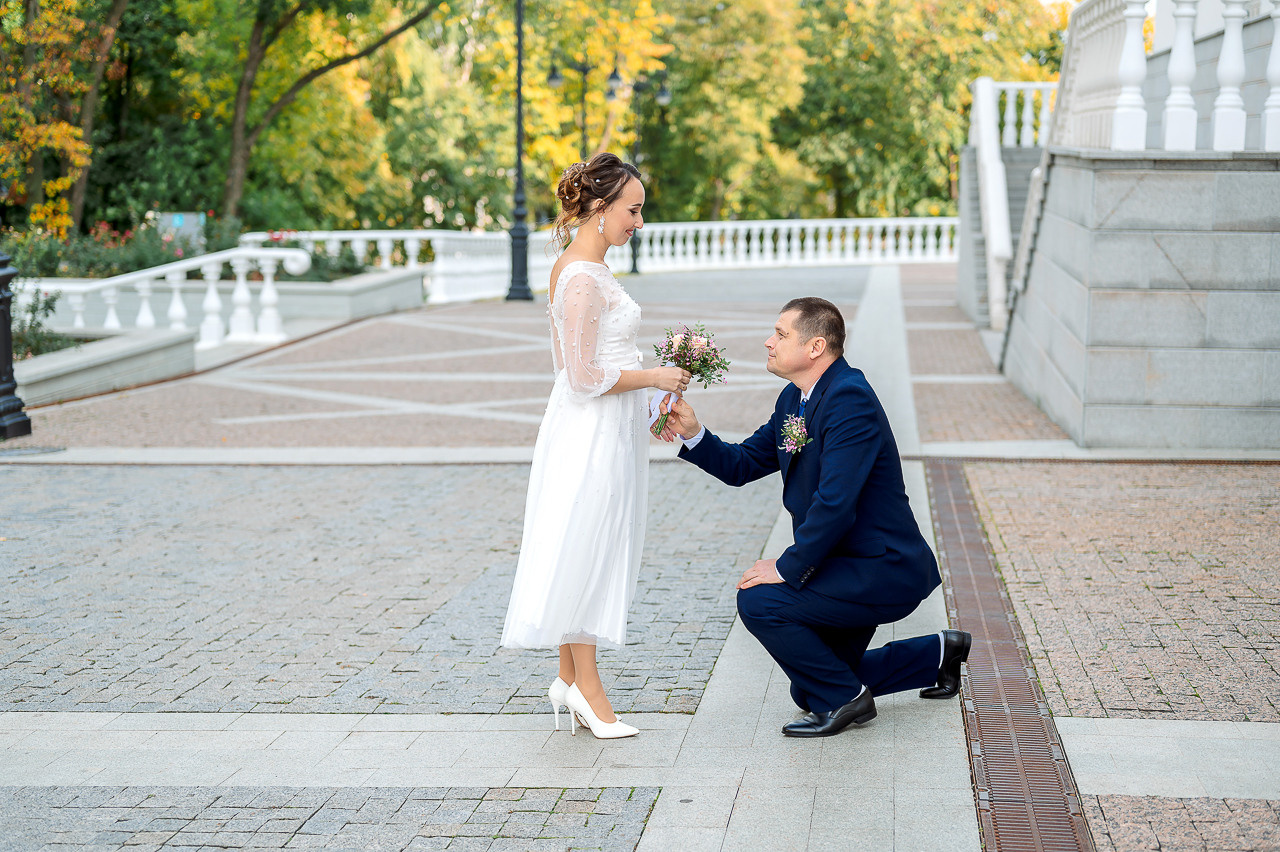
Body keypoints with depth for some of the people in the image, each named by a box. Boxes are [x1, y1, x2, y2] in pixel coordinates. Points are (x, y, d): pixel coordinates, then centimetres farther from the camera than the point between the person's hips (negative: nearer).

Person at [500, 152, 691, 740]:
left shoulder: (571, 269, 11)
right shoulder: (583, 280, -20)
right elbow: (585, 378, -22)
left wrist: (637, 408, 22)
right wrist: (653, 377, -13)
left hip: (602, 429, 10)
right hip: (593, 433, -10)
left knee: (587, 553, 13)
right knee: (586, 552, -1)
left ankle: (570, 678, 20)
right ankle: (586, 685, 7)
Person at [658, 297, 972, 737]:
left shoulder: (849, 398, -23)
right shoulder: (794, 399, 7)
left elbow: (835, 503, -29)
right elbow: (741, 465, 11)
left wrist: (787, 567, -23)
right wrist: (692, 433, -5)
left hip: (882, 571, -10)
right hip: (852, 568, 10)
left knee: (758, 600, -24)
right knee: (809, 689, 20)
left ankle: (845, 699, -6)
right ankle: (938, 652, 32)